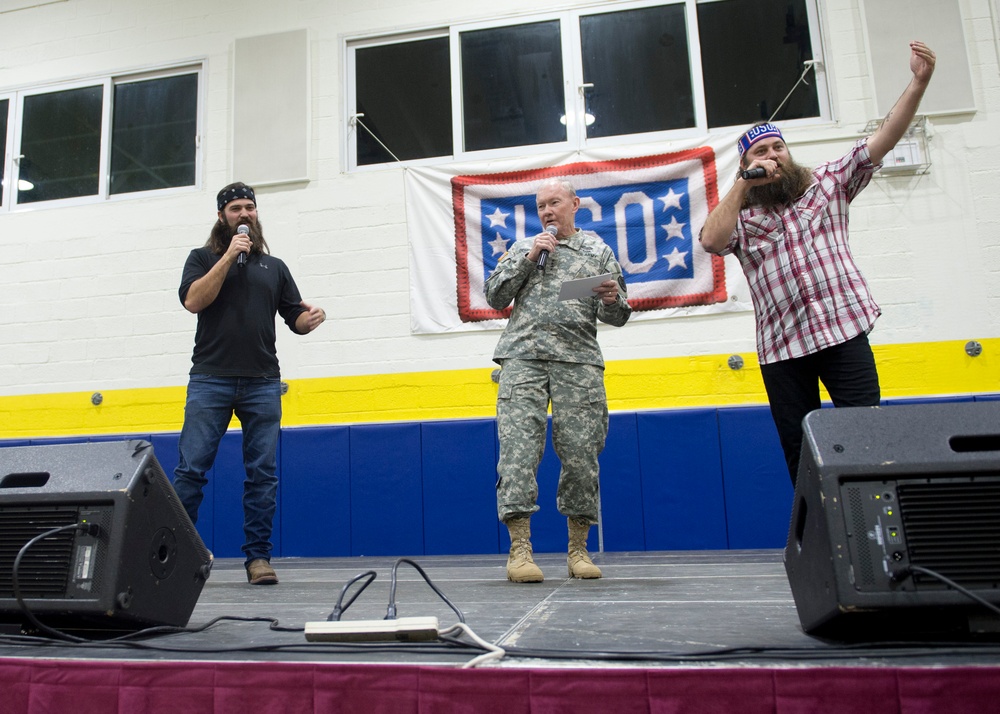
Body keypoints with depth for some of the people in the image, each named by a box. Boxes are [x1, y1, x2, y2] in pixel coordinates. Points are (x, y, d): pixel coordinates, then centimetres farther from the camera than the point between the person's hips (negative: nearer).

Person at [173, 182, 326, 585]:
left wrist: (310, 319, -9)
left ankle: (258, 557, 7)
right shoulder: (203, 257, 14)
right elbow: (193, 300, -5)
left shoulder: (274, 266, 20)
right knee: (190, 468, -5)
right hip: (210, 379, -2)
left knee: (263, 474, 0)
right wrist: (229, 256, -5)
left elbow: (295, 318, 15)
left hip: (262, 383, 2)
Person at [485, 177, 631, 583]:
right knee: (518, 447, -12)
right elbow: (495, 297, 11)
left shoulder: (599, 251, 19)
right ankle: (519, 548, -9)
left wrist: (612, 300, -9)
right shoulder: (522, 248, 21)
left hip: (578, 360, 0)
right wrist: (528, 258, 2)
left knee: (581, 454, -2)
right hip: (523, 356, 0)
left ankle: (578, 549, 10)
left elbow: (617, 317, 15)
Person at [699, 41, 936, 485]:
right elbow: (711, 240, -12)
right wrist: (742, 185, -8)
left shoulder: (828, 182, 13)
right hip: (780, 347, 1)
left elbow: (882, 140, 3)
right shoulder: (740, 215, 9)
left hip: (844, 331, 0)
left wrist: (919, 81, -9)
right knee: (799, 449, 7)